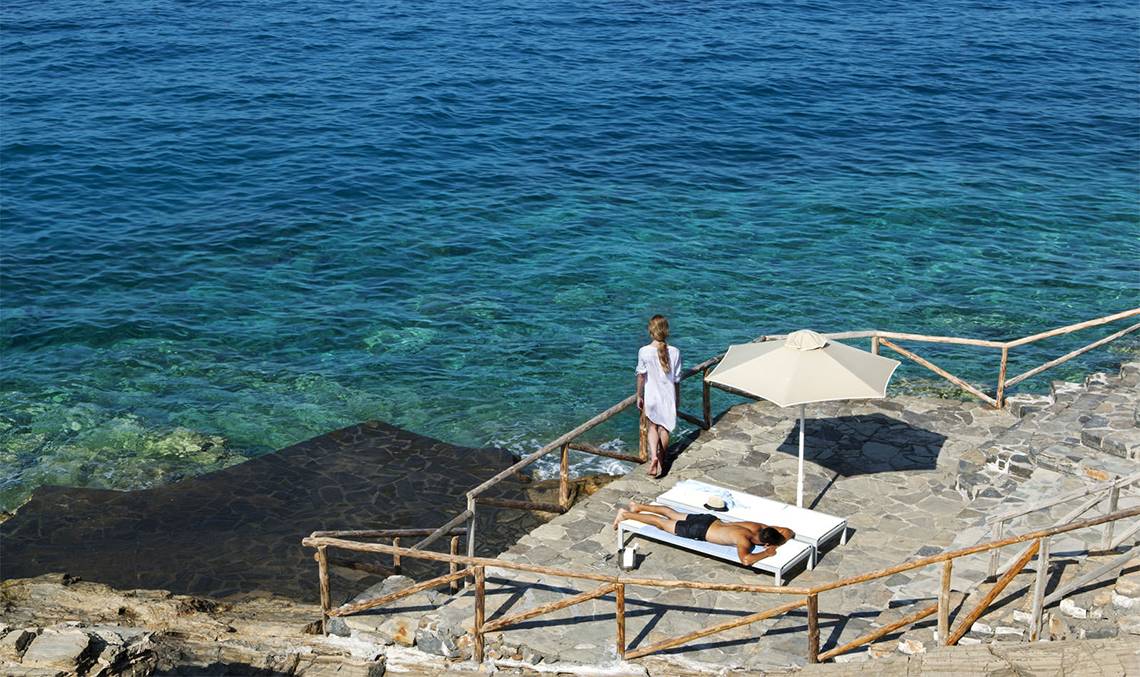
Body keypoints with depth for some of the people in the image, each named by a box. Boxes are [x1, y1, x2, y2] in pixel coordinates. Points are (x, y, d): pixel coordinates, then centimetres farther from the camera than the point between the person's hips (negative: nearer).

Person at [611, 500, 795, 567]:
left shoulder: (761, 528, -14)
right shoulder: (744, 539, -36)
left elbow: (789, 532, -1)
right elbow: (745, 560, -55)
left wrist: (776, 544, -20)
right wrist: (767, 553, -40)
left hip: (709, 519, 7)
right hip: (699, 530, -7)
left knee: (673, 515, 27)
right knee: (662, 523, 10)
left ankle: (637, 506, 45)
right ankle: (625, 514, 24)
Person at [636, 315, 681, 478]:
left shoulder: (644, 351, -16)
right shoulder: (674, 352, -12)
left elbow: (641, 376, -7)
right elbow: (677, 378, -3)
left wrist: (639, 396, 6)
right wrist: (678, 397, 12)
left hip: (651, 396, -1)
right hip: (668, 396, 1)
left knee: (652, 427, 15)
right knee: (664, 429, 18)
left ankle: (653, 456, -7)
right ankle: (661, 460, 31)